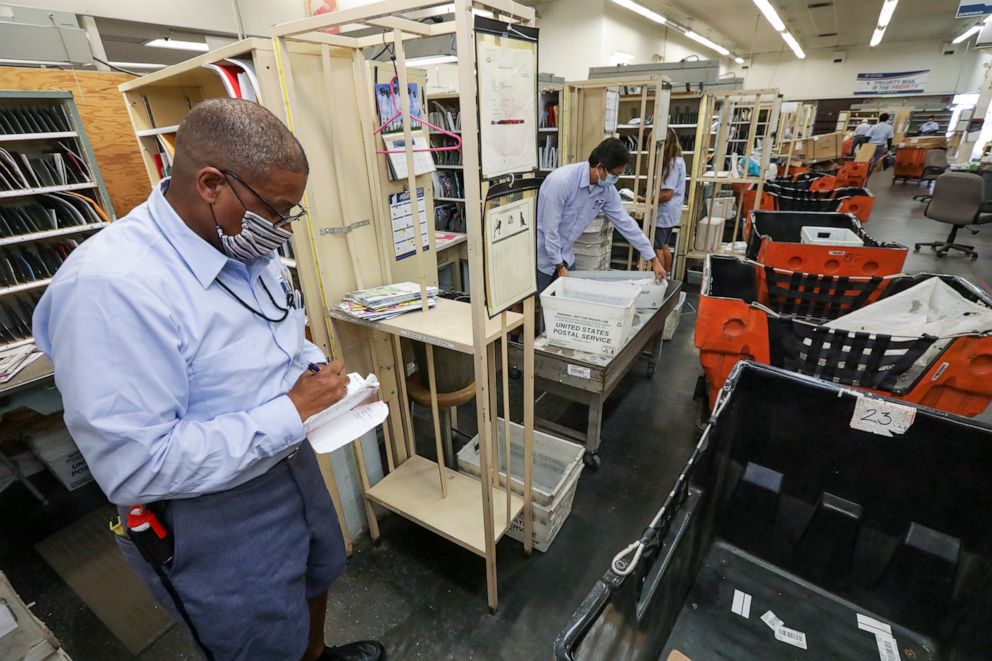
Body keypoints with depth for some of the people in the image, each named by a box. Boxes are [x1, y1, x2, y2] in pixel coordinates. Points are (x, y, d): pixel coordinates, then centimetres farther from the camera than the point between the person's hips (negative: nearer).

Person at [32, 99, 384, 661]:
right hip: (212, 516, -7)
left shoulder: (247, 246, -4)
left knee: (317, 576, 31)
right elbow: (138, 466, -29)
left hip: (291, 466, 8)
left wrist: (317, 367, -7)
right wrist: (291, 414, -28)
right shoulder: (110, 286, -29)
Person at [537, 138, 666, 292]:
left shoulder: (607, 190, -6)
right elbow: (550, 228, -23)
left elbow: (625, 223, 1)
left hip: (565, 255, 6)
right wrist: (559, 266, -16)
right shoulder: (561, 181, -27)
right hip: (542, 254, -6)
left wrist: (653, 259, 3)